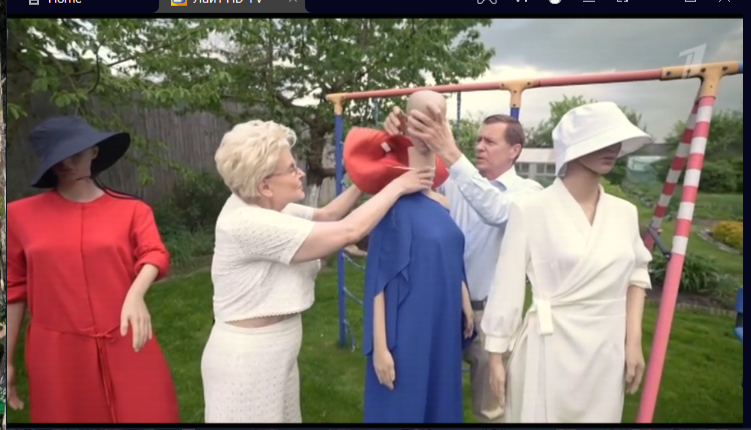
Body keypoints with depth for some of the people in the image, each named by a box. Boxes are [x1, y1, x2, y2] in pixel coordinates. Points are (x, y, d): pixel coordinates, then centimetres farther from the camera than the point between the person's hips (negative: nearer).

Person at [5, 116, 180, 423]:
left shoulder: (132, 210, 0)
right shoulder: (20, 215, 2)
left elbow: (154, 254, -14)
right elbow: (14, 289, 6)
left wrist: (135, 296, -34)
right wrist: (8, 361, 8)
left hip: (124, 344, -1)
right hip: (56, 352, 1)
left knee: (147, 414, 7)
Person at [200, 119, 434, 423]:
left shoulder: (269, 208, 0)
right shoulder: (250, 223, -29)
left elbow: (325, 216, 7)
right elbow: (349, 232, -30)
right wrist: (397, 186, -19)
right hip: (247, 358, -9)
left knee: (286, 417, 22)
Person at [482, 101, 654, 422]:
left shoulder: (625, 213, 2)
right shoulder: (531, 210, -14)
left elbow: (636, 275, 13)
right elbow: (507, 287, -11)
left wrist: (634, 341, 4)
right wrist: (496, 356, -6)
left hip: (608, 353, 5)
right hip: (549, 349, -5)